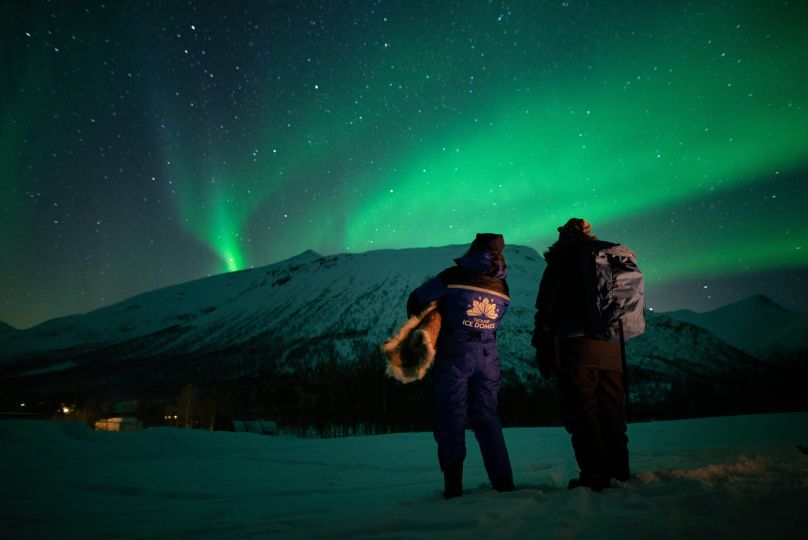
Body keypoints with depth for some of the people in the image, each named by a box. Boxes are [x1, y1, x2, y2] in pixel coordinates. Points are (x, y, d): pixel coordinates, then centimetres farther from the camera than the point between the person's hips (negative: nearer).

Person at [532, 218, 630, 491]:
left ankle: (595, 475, -4)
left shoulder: (560, 265, 2)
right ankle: (619, 473, 14)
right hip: (612, 351, 6)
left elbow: (546, 312, -5)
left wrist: (543, 352, -2)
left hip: (576, 348, -6)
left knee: (582, 412, -3)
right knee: (612, 414, 10)